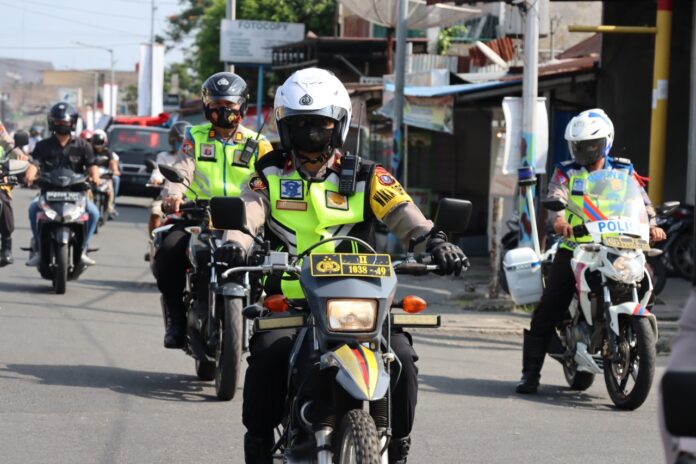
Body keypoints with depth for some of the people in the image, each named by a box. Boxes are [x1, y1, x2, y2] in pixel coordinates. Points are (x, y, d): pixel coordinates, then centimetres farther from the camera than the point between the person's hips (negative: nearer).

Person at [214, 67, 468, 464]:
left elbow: (405, 215, -5)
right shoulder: (270, 175, 10)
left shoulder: (366, 178, 8)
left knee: (402, 356, -20)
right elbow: (247, 212, -7)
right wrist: (235, 242, -31)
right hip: (288, 300, -1)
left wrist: (434, 241, -26)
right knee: (269, 353, -29)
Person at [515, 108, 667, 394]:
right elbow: (556, 196, -10)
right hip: (573, 249, -1)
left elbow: (641, 200, 0)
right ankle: (531, 373, -3)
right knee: (547, 310, -7)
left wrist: (651, 225, -21)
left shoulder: (624, 172, 12)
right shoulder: (567, 173, 9)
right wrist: (558, 218, -33)